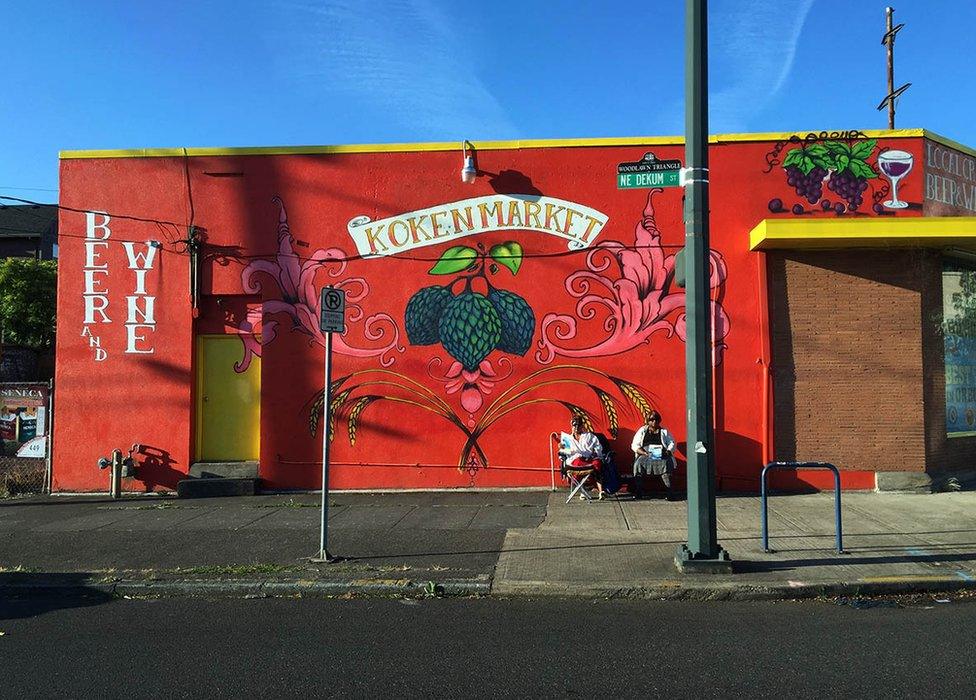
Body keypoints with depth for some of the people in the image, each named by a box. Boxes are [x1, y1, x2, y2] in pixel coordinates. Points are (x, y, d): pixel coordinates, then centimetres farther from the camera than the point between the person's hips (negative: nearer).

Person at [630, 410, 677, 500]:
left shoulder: (664, 431, 20)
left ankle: (670, 492, -38)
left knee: (665, 464, -34)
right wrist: (645, 453, -8)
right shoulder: (642, 430, 17)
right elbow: (635, 445, 9)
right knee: (638, 464, -31)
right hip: (645, 455, 0)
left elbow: (672, 443, 15)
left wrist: (668, 451, -8)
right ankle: (637, 491, -26)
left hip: (661, 455, 0)